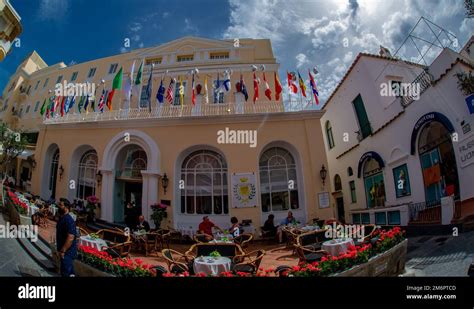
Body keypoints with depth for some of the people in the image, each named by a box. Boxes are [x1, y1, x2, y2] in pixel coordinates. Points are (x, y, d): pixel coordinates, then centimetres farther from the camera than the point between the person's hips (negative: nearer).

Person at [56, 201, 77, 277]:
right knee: (70, 272, 18)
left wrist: (63, 251, -25)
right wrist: (60, 249, 19)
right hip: (65, 251, 10)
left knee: (66, 273, -6)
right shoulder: (62, 218, 10)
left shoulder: (69, 220, -20)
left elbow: (70, 238, -27)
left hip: (68, 251, -10)